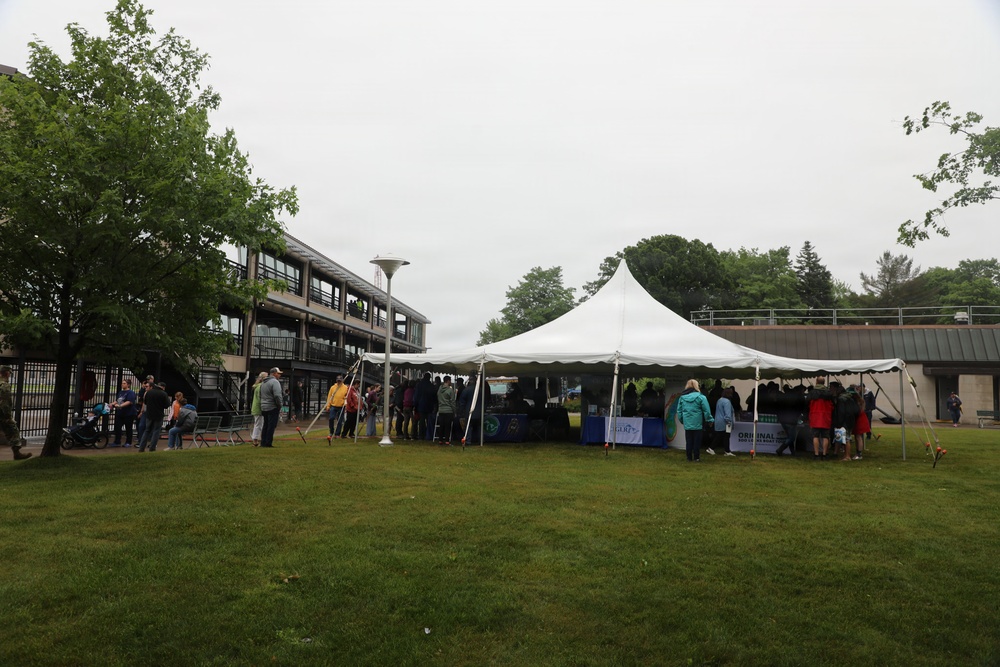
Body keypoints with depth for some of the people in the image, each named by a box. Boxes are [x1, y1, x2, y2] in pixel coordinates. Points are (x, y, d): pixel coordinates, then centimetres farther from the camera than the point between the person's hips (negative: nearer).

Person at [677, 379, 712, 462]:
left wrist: (681, 420, 19)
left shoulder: (682, 397, 4)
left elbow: (679, 411, 9)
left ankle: (689, 457, 14)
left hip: (687, 423, 3)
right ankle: (696, 458, 7)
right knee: (697, 440, 4)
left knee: (688, 441, 10)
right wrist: (709, 419, 3)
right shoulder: (700, 397, -9)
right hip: (698, 423, -3)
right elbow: (706, 411, -8)